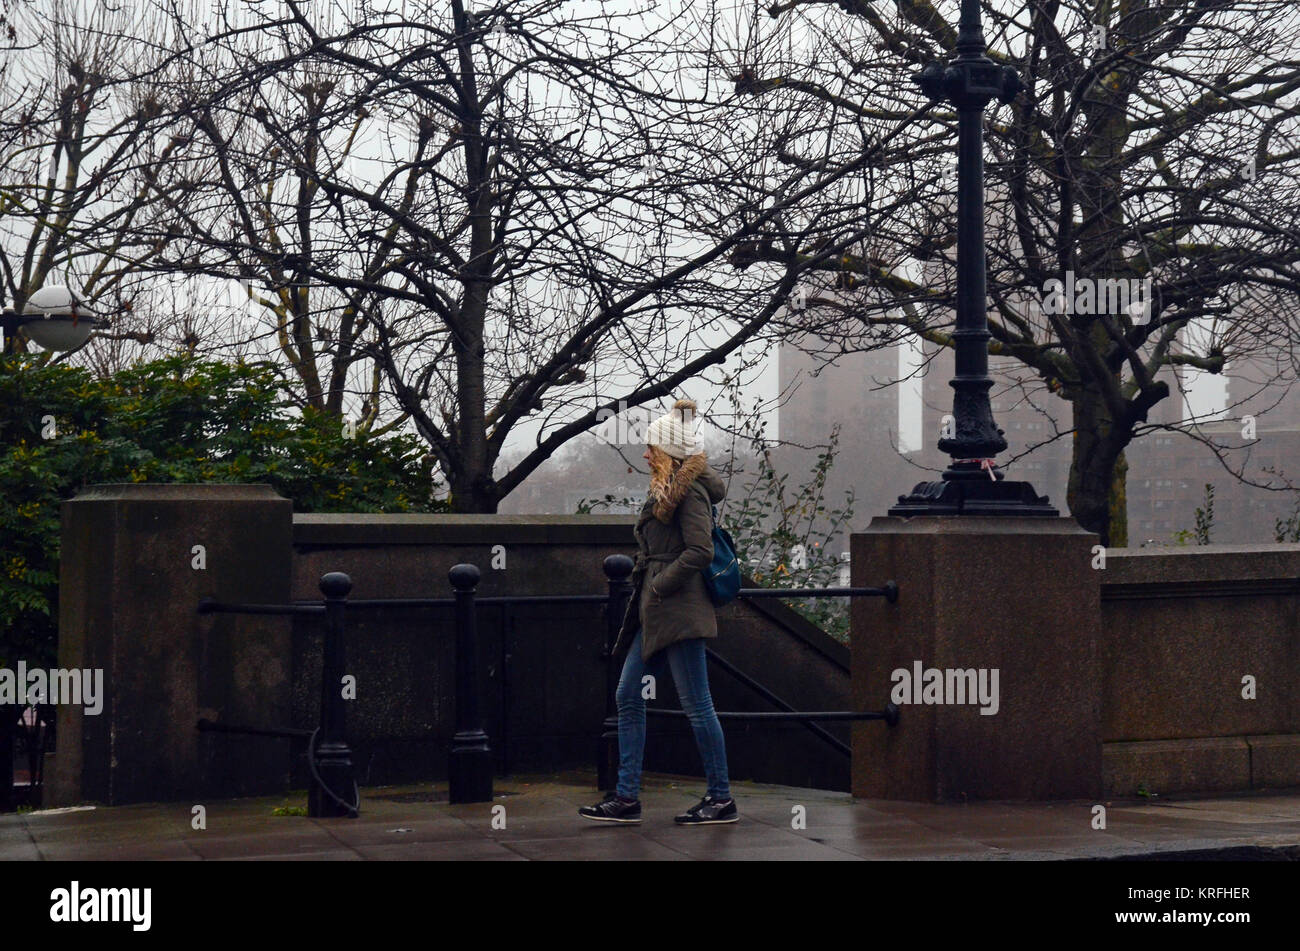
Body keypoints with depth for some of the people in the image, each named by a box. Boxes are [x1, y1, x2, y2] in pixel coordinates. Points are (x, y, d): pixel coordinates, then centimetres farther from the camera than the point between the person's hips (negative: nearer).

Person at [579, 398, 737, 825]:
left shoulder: (689, 490, -11)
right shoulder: (666, 489, 18)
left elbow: (700, 552, -19)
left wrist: (658, 586, -15)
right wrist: (645, 589, 12)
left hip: (679, 609, -10)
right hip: (656, 613, 10)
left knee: (696, 704, -5)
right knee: (628, 695, 7)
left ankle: (721, 799, 3)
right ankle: (627, 797, 9)